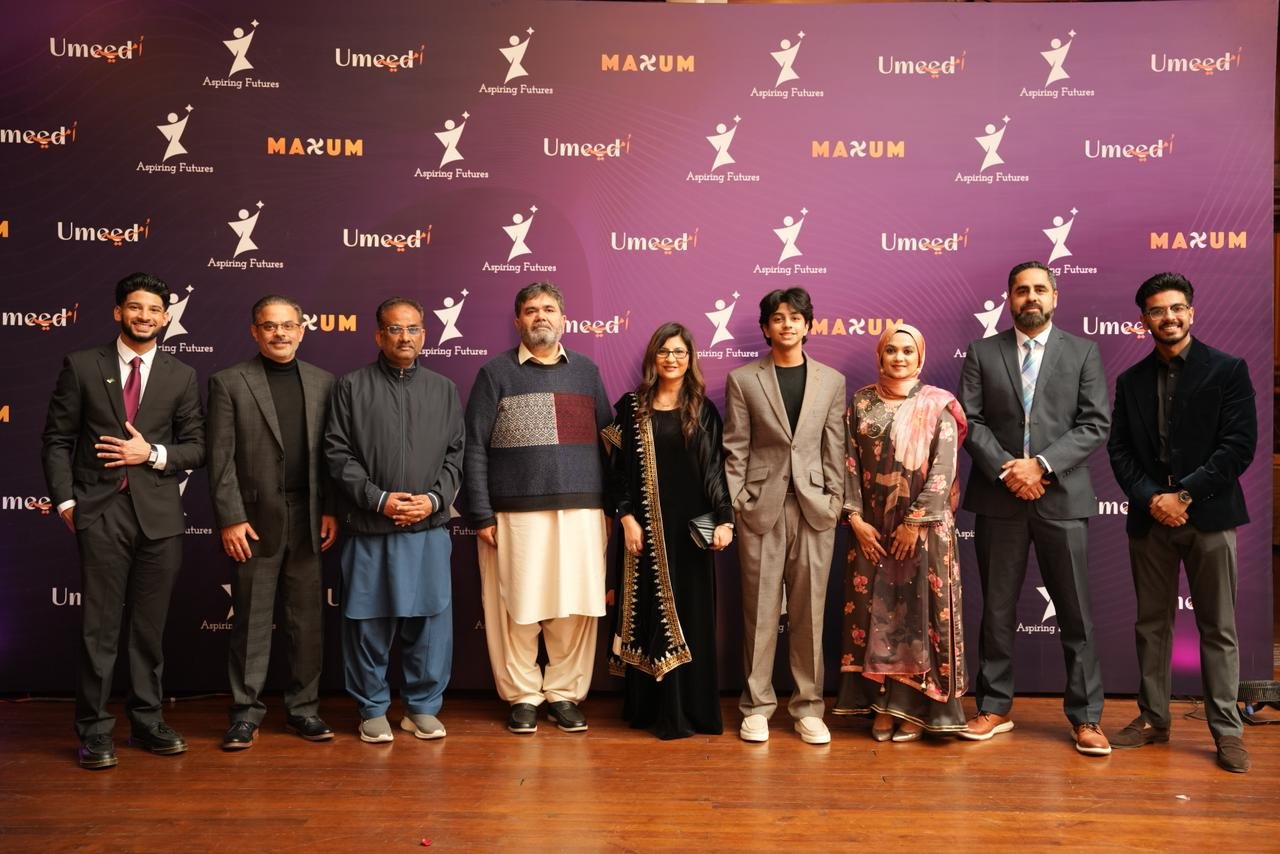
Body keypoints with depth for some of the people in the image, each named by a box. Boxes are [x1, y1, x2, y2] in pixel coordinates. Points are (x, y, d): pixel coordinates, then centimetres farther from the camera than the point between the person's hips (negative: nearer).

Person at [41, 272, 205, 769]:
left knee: (150, 626, 9)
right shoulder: (81, 367, 4)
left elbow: (196, 448, 8)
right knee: (99, 626, 1)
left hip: (159, 513, 2)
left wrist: (153, 454, -9)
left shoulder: (181, 377, 8)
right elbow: (57, 439, 4)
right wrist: (65, 500, -4)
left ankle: (148, 720, 22)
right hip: (100, 511, -1)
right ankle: (94, 730, 12)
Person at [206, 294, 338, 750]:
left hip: (308, 519, 3)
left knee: (307, 619, 9)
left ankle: (304, 708, 20)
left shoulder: (322, 382, 8)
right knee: (251, 620, 5)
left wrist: (331, 510, 0)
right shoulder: (228, 382, 0)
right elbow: (220, 458, -4)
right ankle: (246, 713, 16)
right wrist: (230, 518, -10)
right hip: (255, 519, -3)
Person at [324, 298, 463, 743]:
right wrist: (378, 499, -11)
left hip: (429, 527, 2)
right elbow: (338, 452, -1)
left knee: (430, 618, 4)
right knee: (368, 620, 5)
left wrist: (434, 499, -7)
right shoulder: (351, 387, 3)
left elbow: (456, 454, 8)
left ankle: (423, 706, 19)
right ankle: (372, 709, 20)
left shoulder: (444, 390, 11)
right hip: (368, 527, -2)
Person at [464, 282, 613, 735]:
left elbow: (606, 440, 13)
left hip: (581, 511, 2)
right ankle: (522, 696, 17)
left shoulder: (586, 370, 13)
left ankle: (565, 693, 18)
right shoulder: (495, 373, 4)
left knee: (575, 609, 4)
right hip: (516, 513, -2)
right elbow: (474, 447, 1)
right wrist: (481, 514, -5)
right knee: (519, 610, 2)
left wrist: (610, 505, 6)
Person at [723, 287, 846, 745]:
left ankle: (808, 706, 16)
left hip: (814, 507, 2)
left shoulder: (832, 380, 9)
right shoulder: (743, 380, 3)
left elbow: (835, 448, 7)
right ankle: (757, 705, 15)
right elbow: (735, 449, 1)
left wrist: (835, 501, 1)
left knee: (809, 610, 5)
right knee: (760, 609, 3)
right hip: (761, 505, -1)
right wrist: (734, 505, -4)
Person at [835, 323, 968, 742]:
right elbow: (849, 463, 2)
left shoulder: (938, 406, -2)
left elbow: (943, 471, -9)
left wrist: (914, 522, -13)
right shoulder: (861, 403, 6)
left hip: (925, 528, -3)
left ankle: (915, 707, 12)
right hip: (872, 529, 3)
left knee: (921, 610, 1)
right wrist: (856, 518, -6)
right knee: (875, 611, 6)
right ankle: (882, 704, 16)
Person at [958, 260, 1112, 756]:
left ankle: (1085, 716, 15)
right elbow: (970, 421, 1)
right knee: (997, 609, 9)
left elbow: (1096, 424, -2)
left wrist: (1041, 464, -13)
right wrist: (1005, 469, -12)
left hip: (1062, 496, -1)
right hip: (999, 496, 1)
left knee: (1076, 613, 4)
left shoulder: (1082, 352, 6)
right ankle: (995, 708, 20)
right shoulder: (982, 353, 8)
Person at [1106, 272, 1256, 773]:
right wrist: (1151, 499, -9)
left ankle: (1227, 730, 10)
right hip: (1149, 519, 3)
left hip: (1208, 516, -3)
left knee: (1218, 629, 2)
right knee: (1152, 624, 9)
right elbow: (1119, 450, 6)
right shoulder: (1131, 381, 10)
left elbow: (1240, 445, -8)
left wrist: (1183, 494, -13)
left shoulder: (1228, 370, 0)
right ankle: (1152, 719, 18)